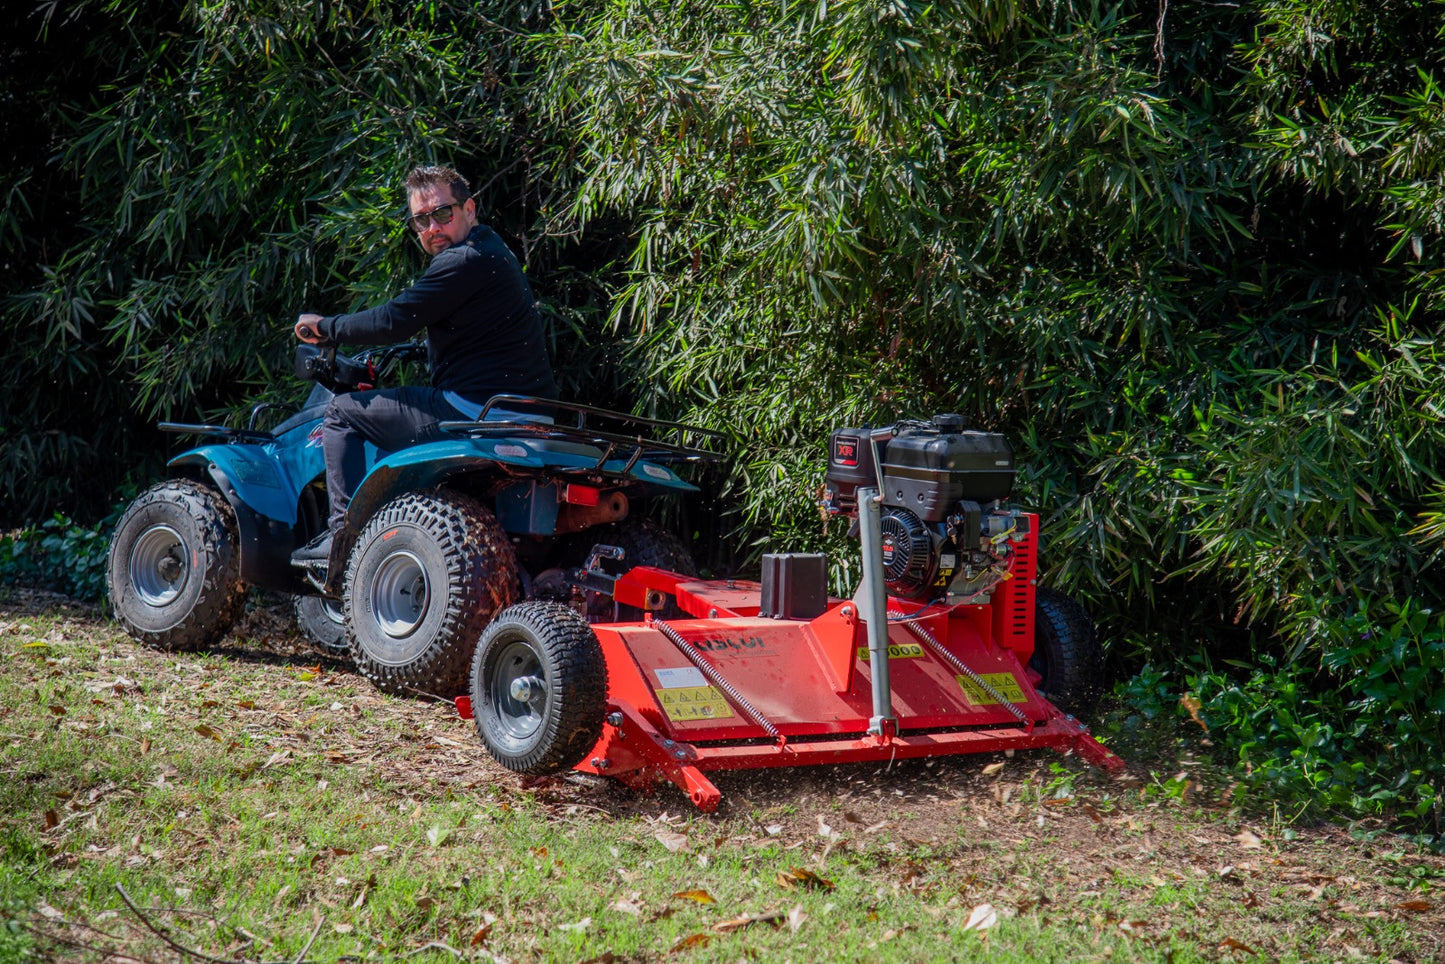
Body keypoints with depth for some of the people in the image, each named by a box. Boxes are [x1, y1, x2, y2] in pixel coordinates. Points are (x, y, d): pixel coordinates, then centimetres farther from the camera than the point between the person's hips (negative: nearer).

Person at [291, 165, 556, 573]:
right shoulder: (493, 253, 17)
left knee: (342, 411, 1)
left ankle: (343, 531, -1)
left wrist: (325, 327, -1)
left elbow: (392, 322, -15)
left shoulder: (465, 261, -15)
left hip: (476, 413, -10)